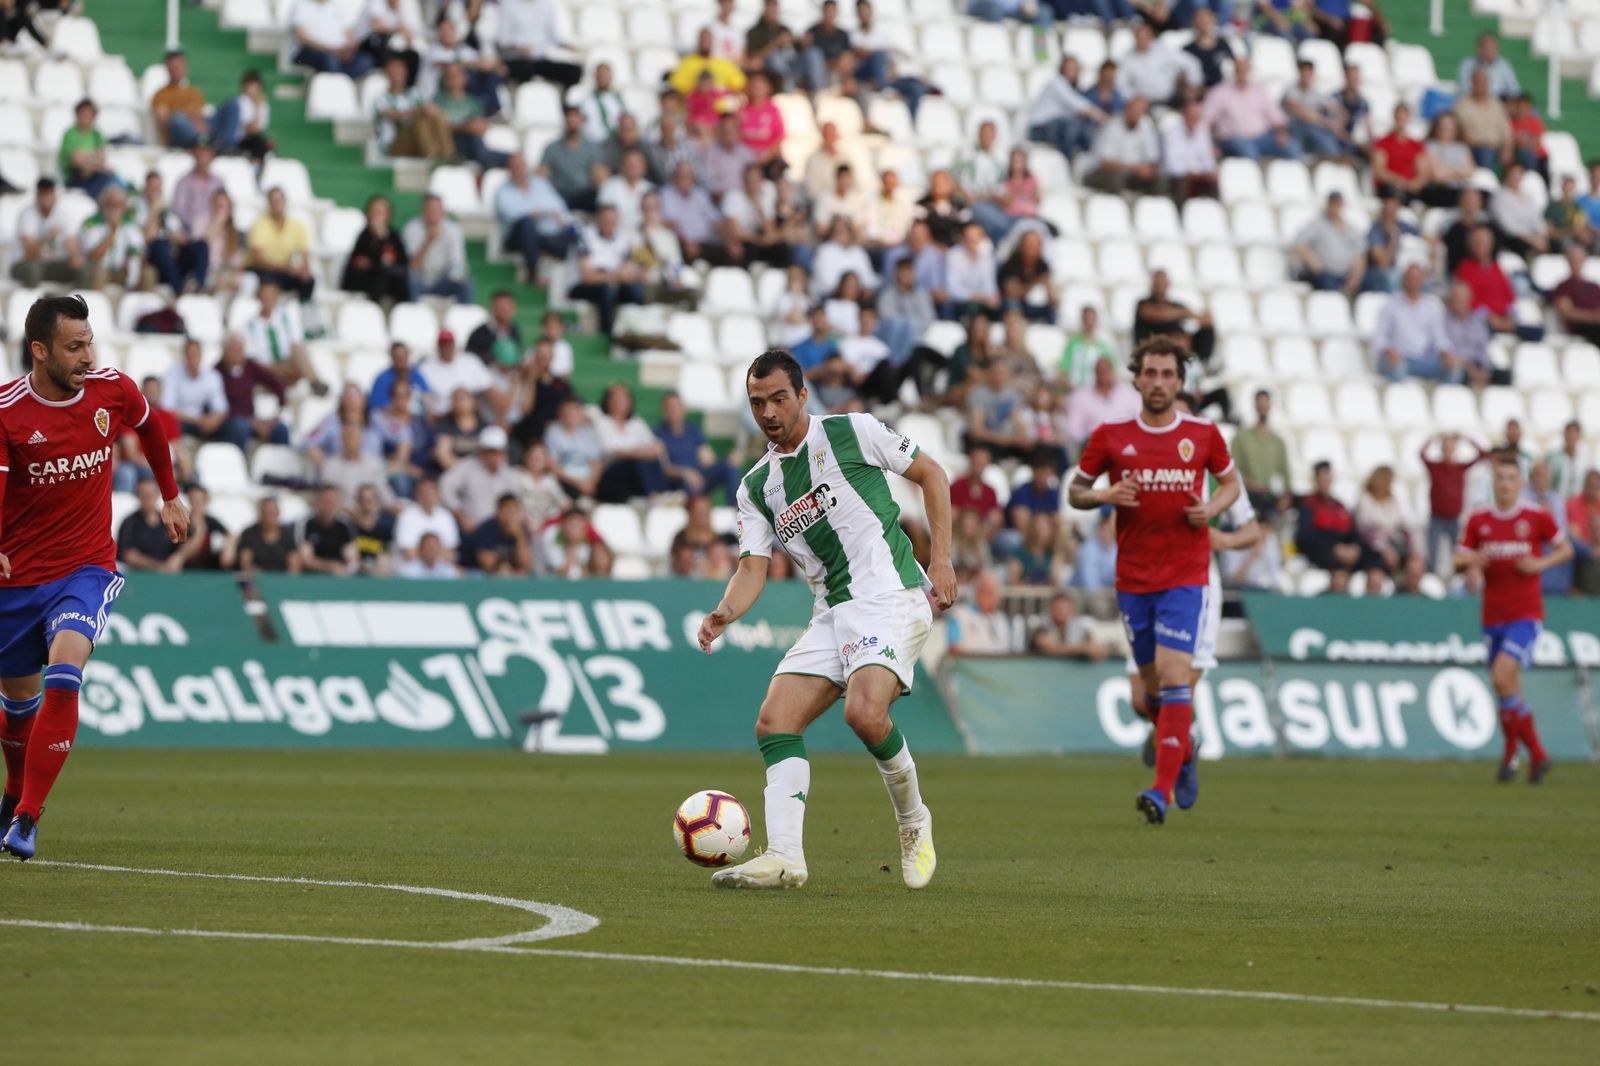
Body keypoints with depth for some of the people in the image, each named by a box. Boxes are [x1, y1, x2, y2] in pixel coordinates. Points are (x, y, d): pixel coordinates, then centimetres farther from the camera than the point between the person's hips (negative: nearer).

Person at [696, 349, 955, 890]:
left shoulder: (852, 432, -1)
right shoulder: (756, 486, 14)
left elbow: (930, 474, 6)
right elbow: (753, 567, 8)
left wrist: (941, 558, -2)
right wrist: (724, 614, -14)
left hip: (891, 596, -6)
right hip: (832, 615, 6)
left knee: (864, 713, -27)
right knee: (775, 723, -10)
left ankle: (913, 821, -2)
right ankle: (783, 857, -15)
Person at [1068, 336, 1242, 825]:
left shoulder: (1203, 434, 0)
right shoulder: (1111, 436, 1)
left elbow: (1231, 482, 16)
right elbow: (1075, 491, 10)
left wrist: (1212, 507, -6)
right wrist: (1104, 496, -12)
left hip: (1185, 575, -2)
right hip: (1132, 577, 2)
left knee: (1173, 674, -17)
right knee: (1152, 682, 10)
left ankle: (1163, 789, -22)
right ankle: (1184, 753, 40)